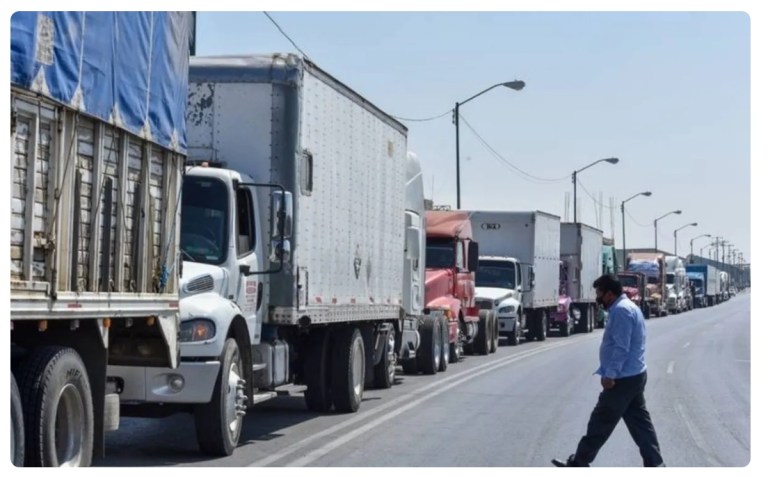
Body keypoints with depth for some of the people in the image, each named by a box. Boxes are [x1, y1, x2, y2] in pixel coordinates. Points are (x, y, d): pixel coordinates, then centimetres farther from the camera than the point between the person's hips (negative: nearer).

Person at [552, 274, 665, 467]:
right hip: (634, 376, 10)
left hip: (623, 379, -10)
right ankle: (655, 464, 10)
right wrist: (608, 372, 21)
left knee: (600, 423, -1)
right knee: (639, 422, 10)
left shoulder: (621, 310, -18)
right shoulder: (627, 307, 16)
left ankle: (578, 463, 7)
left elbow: (621, 348, -24)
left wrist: (610, 374, -22)